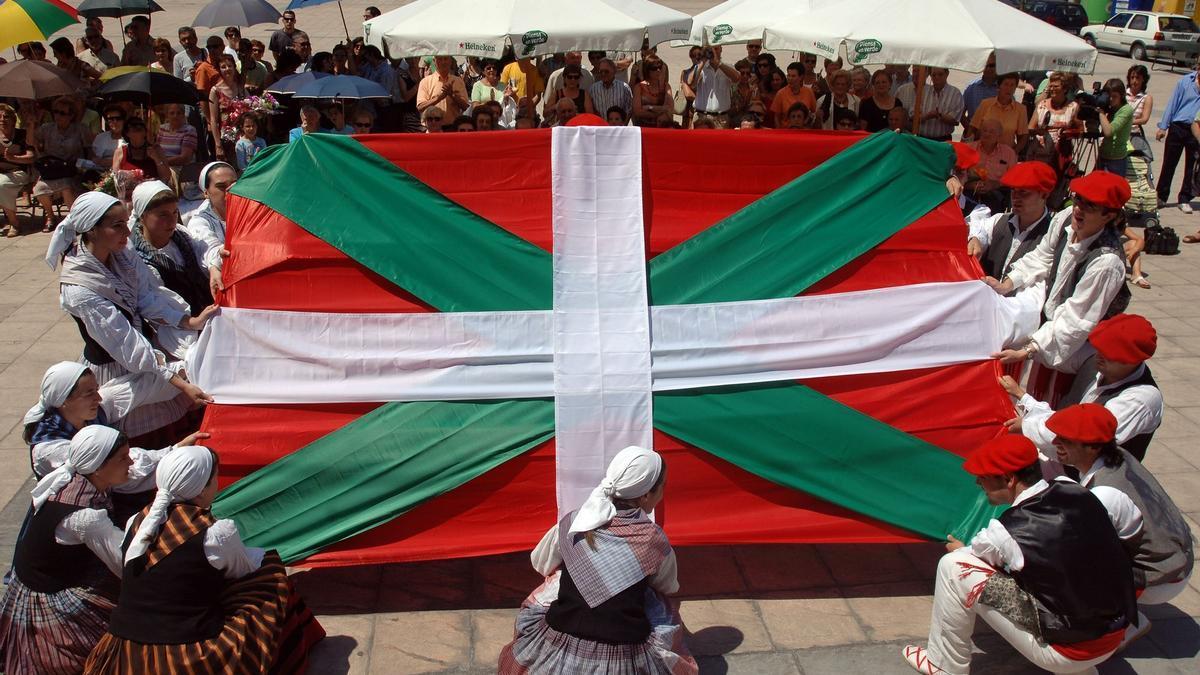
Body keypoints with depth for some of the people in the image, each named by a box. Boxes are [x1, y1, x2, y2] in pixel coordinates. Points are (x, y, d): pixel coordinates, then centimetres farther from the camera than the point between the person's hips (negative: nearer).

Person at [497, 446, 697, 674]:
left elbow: (540, 564, 14)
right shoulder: (653, 539, -9)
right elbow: (668, 587, 12)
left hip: (556, 654, 1)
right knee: (663, 611, 24)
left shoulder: (571, 523, -4)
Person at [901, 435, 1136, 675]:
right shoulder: (1076, 492, -8)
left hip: (1069, 653, -7)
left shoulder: (1006, 532, -21)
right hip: (1116, 635, 7)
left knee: (953, 567, -6)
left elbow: (977, 555, 2)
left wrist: (961, 550, 24)